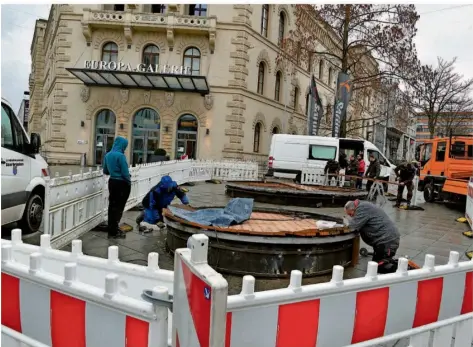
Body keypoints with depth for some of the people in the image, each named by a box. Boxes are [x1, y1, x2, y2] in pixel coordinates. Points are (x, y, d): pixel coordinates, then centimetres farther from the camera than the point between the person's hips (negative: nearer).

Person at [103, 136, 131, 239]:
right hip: (121, 183, -8)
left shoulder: (108, 155, 5)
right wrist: (129, 182, -2)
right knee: (118, 207, -1)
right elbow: (125, 172, -17)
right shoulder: (120, 155, -19)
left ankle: (112, 229, 23)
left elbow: (105, 171, 13)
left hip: (112, 182, 8)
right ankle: (114, 232, 4)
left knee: (112, 205, 14)